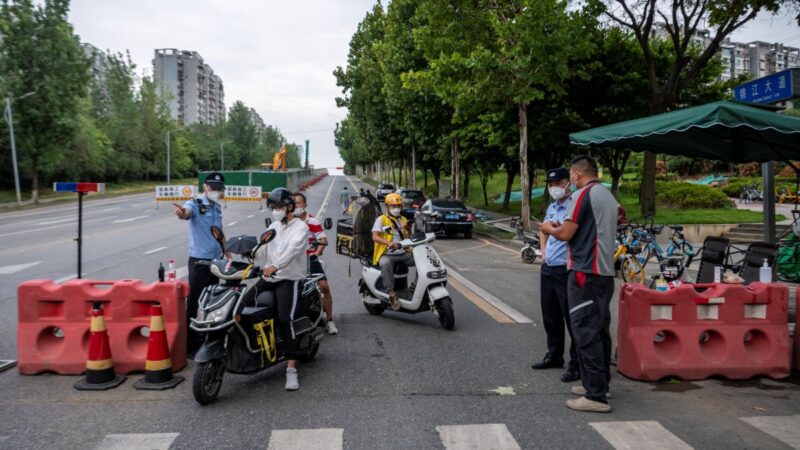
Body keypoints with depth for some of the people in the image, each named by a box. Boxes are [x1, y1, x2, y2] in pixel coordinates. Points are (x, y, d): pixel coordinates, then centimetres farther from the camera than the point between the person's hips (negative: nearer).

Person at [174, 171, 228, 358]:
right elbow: (187, 212, -36)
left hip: (216, 261, 8)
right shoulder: (195, 204, -11)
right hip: (199, 261, -8)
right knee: (195, 304, -5)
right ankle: (190, 344, 0)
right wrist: (181, 213, -59)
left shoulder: (217, 208, 12)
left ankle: (206, 339, 28)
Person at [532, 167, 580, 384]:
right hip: (547, 269, 9)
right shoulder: (551, 207, 14)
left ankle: (576, 364, 4)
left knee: (571, 318, -3)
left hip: (565, 271, -9)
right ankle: (554, 356, 31)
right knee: (550, 317, 18)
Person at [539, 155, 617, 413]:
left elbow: (566, 234, -15)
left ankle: (596, 396, -6)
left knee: (586, 333, -7)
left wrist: (550, 229, 6)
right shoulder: (608, 196, 18)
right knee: (600, 331, 15)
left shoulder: (582, 195, -11)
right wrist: (561, 227, 20)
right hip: (606, 272, 10)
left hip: (586, 273, -10)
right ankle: (599, 384, 24)